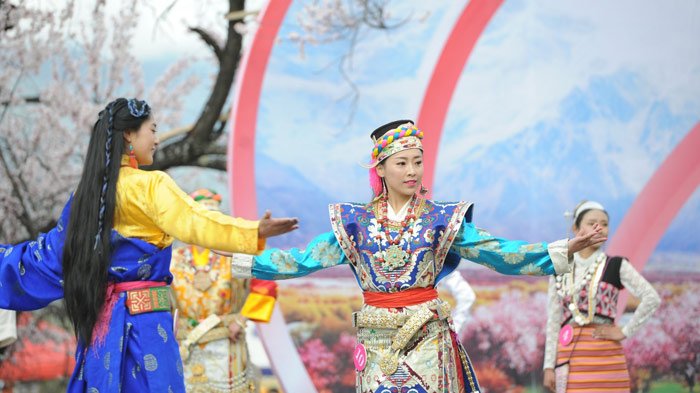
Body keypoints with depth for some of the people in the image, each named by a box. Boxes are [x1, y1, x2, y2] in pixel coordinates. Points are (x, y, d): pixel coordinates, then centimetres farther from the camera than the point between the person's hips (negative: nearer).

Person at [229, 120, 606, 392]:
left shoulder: (441, 219, 2)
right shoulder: (355, 221, 5)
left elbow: (501, 253, -3)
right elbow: (304, 259, 5)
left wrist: (565, 249, -13)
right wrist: (240, 257, -2)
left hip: (427, 339, -1)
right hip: (378, 342, 1)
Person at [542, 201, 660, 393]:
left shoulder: (616, 266, 2)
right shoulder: (560, 270, 10)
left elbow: (652, 298, -6)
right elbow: (554, 320, 10)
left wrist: (624, 332, -7)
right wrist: (549, 366, 5)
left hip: (604, 356, -3)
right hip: (570, 358, 3)